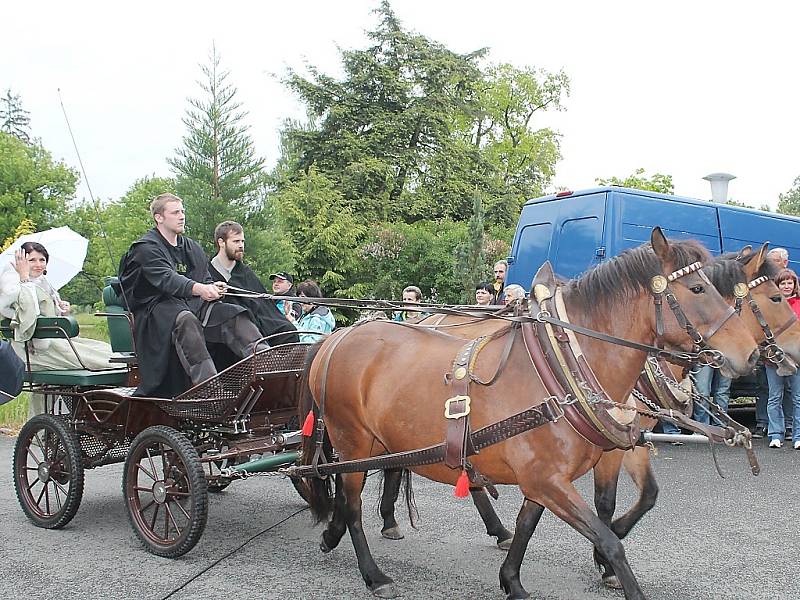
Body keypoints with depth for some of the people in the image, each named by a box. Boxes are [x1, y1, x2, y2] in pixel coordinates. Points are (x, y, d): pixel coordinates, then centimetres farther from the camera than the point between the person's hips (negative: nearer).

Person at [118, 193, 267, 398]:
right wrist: (198, 288, -38)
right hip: (157, 306, -6)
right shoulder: (146, 248, -2)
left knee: (233, 314, -22)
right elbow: (165, 278, -20)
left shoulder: (192, 248, 21)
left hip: (192, 303, 6)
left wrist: (213, 288, -13)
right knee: (186, 320, -40)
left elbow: (206, 279, 15)